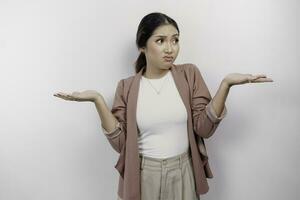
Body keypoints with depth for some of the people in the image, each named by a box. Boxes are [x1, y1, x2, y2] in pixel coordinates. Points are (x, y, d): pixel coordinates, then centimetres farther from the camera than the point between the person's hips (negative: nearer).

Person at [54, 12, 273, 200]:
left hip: (183, 172, 1)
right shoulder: (127, 87, -5)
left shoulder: (189, 74, -5)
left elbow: (204, 128, -10)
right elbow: (121, 142, -9)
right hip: (144, 175, 0)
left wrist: (226, 84, -21)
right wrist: (98, 100, -18)